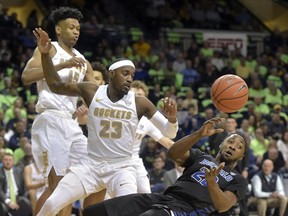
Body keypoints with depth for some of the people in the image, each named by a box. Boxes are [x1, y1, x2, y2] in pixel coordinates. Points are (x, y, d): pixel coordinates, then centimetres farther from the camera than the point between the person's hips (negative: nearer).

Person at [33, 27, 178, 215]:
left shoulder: (139, 103, -8)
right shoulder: (92, 92, -4)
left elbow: (169, 133, -5)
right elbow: (56, 86, 4)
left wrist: (172, 118, -28)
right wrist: (45, 54, -8)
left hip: (122, 168, -2)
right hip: (91, 164, 2)